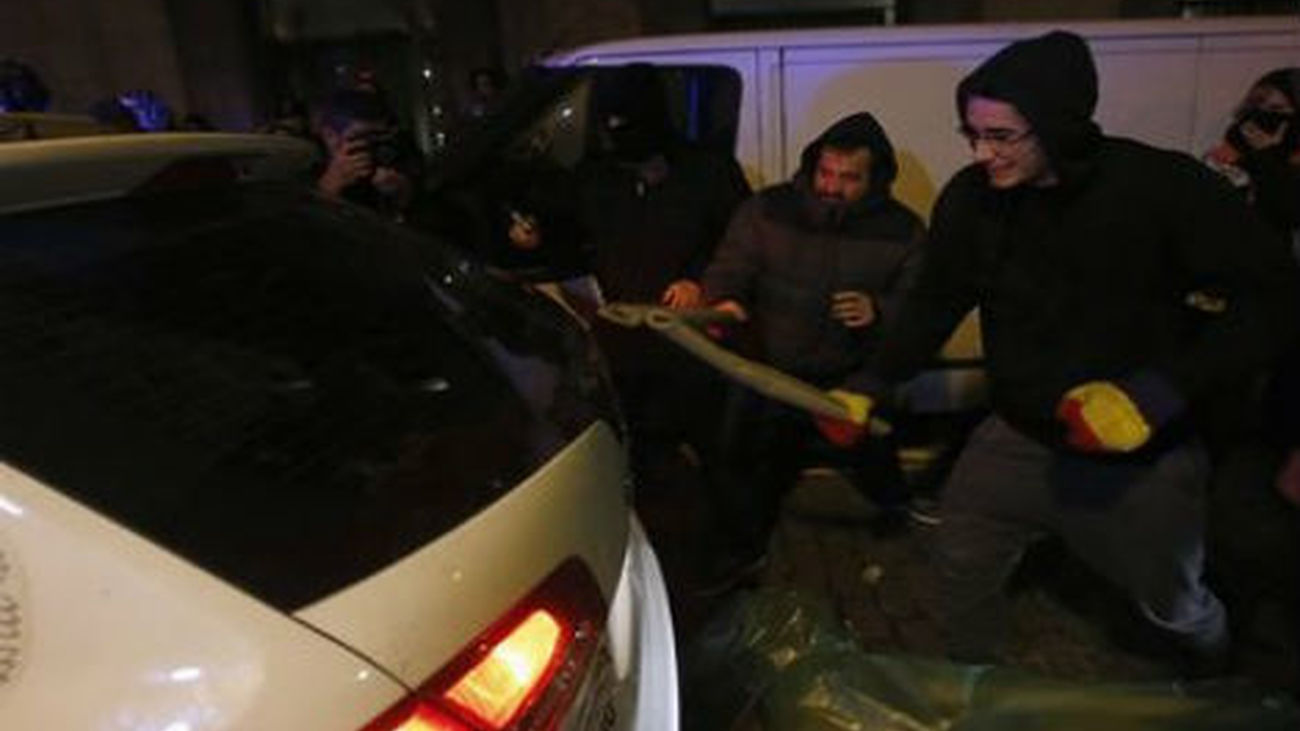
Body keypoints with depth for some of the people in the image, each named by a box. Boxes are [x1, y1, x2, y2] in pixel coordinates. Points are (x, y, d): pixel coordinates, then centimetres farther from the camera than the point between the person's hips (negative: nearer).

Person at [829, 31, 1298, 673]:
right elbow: (936, 302, 1)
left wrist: (1160, 392, -30)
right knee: (961, 570, 10)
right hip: (1017, 438, 3)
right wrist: (871, 384, -8)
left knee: (1171, 604, 21)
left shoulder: (1164, 187, -23)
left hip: (1143, 456, -2)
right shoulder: (970, 197, -12)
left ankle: (1218, 692, 58)